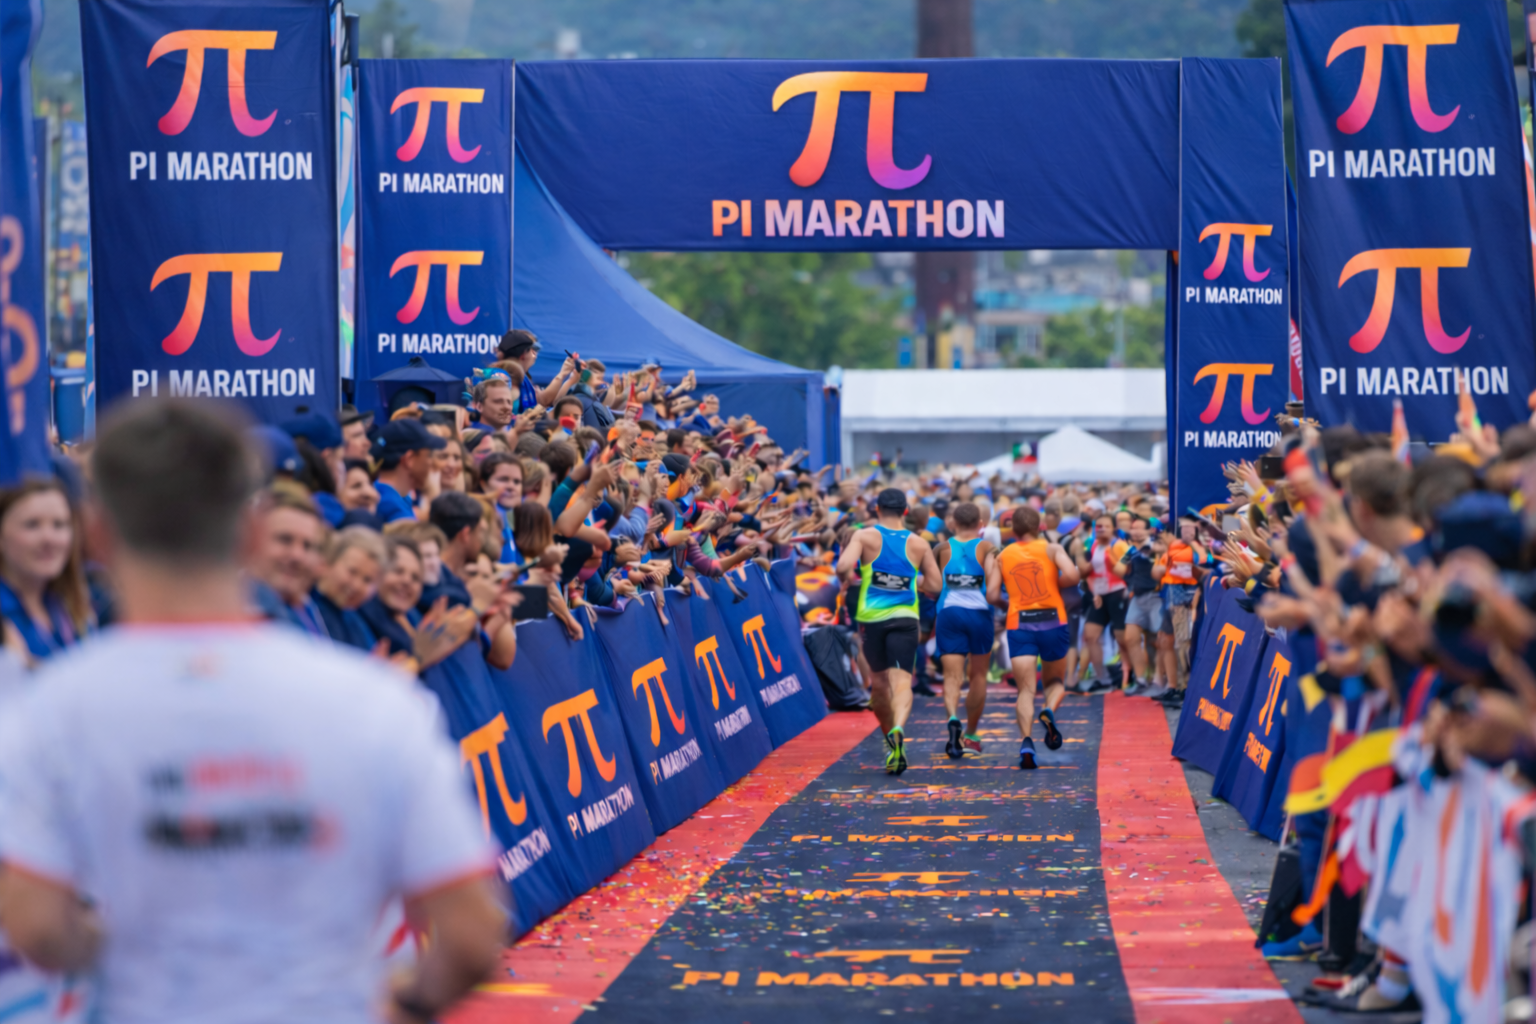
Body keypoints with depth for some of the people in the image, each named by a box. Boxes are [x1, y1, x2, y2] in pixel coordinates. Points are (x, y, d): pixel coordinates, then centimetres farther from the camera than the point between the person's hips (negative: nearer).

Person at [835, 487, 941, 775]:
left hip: (871, 618, 0)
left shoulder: (865, 536, -3)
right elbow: (935, 585, 5)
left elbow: (843, 567, -17)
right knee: (902, 681, -11)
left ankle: (889, 734, 29)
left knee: (880, 681, 18)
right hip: (905, 619, 0)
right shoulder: (918, 545, 3)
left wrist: (846, 578, 5)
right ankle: (898, 728, -37)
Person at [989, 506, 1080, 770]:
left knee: (1026, 690, -3)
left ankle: (1026, 741, -25)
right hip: (1053, 621, 0)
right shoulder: (1051, 549, 3)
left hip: (1019, 624, 0)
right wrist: (1055, 585, 6)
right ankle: (1049, 711, -14)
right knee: (1055, 681, 19)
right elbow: (1071, 575, -14)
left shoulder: (1003, 556, 8)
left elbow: (992, 595, 2)